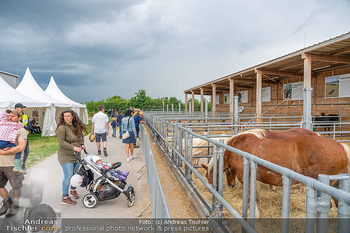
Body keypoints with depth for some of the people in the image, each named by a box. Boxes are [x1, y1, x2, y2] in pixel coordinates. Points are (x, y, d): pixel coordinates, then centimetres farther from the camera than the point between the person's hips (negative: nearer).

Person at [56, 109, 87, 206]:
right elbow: (62, 142, -19)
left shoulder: (77, 127, 7)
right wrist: (73, 148, -26)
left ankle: (73, 190, 39)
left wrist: (82, 144, 4)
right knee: (68, 175, -11)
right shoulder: (62, 128, -13)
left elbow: (81, 136, 22)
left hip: (76, 155, 7)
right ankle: (64, 198, -1)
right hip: (65, 155, -7)